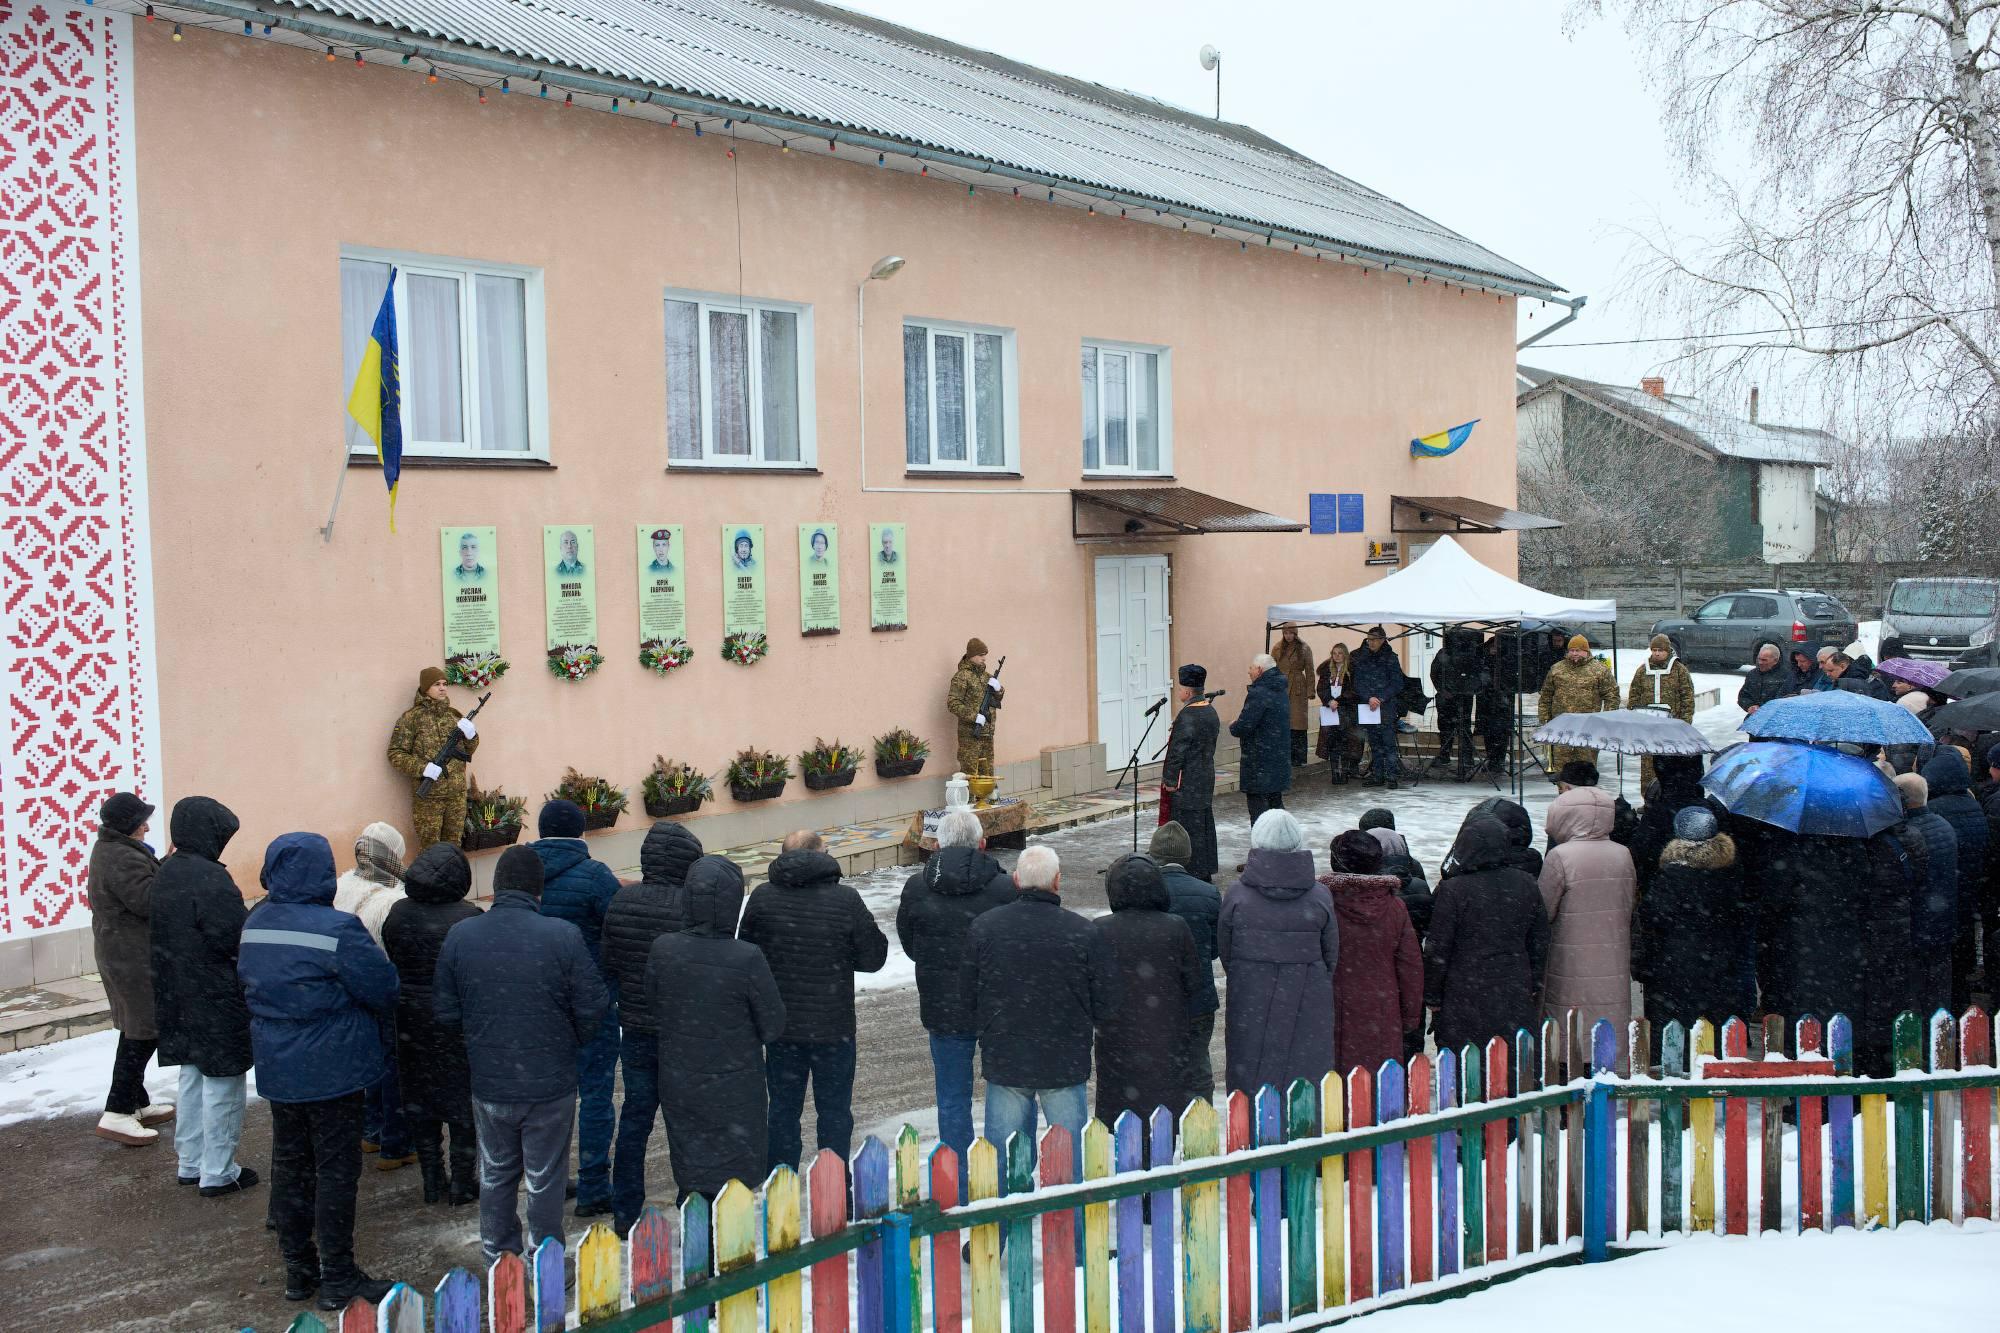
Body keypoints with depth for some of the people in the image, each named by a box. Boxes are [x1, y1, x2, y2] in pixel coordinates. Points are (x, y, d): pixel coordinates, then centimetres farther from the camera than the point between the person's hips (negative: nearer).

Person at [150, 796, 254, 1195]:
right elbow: (234, 939, -24)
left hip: (176, 994, 9)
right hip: (216, 998, -9)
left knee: (192, 1078, 19)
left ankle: (191, 1163, 28)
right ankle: (218, 1173, 9)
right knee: (220, 1084, 2)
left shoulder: (164, 874, 7)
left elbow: (163, 934, 14)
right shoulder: (210, 879, -22)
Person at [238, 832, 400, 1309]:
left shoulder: (254, 925, 1)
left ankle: (298, 1269, 27)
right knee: (336, 1170, 4)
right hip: (333, 1069, -7)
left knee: (289, 1165, 17)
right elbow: (383, 989, -16)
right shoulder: (336, 929, -23)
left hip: (276, 1068, 7)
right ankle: (338, 1277, 11)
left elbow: (246, 983, 13)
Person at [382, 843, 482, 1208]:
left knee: (419, 1099, 15)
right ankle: (462, 1183, 15)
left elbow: (389, 967, 4)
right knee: (463, 1101, 9)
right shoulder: (467, 918, -16)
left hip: (410, 1023, 4)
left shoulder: (398, 914, -2)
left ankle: (432, 1181, 23)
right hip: (458, 1023, -4)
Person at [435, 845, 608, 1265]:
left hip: (488, 1084, 3)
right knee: (545, 1179, 12)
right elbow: (592, 1007, -13)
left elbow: (446, 1011, -1)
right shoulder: (563, 936, -17)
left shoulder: (459, 936, -8)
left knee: (495, 1175, 21)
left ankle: (497, 1260, 33)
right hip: (550, 1083, -3)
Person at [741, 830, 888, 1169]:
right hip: (833, 1027, -2)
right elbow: (873, 958, -8)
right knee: (835, 1109, 12)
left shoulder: (762, 897, -7)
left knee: (783, 1107, 15)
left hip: (781, 1026, 2)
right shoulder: (846, 900, -14)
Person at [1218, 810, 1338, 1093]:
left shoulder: (1237, 895, -8)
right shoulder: (1320, 896, -6)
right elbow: (1332, 955, 3)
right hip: (1307, 1003, 0)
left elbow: (1224, 952, 0)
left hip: (1250, 1004, 0)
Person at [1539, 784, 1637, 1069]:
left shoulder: (1559, 857, -13)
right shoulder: (1623, 855, 5)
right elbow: (1631, 905, 14)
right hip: (1613, 970, 5)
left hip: (1571, 968, -5)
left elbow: (1543, 913, -10)